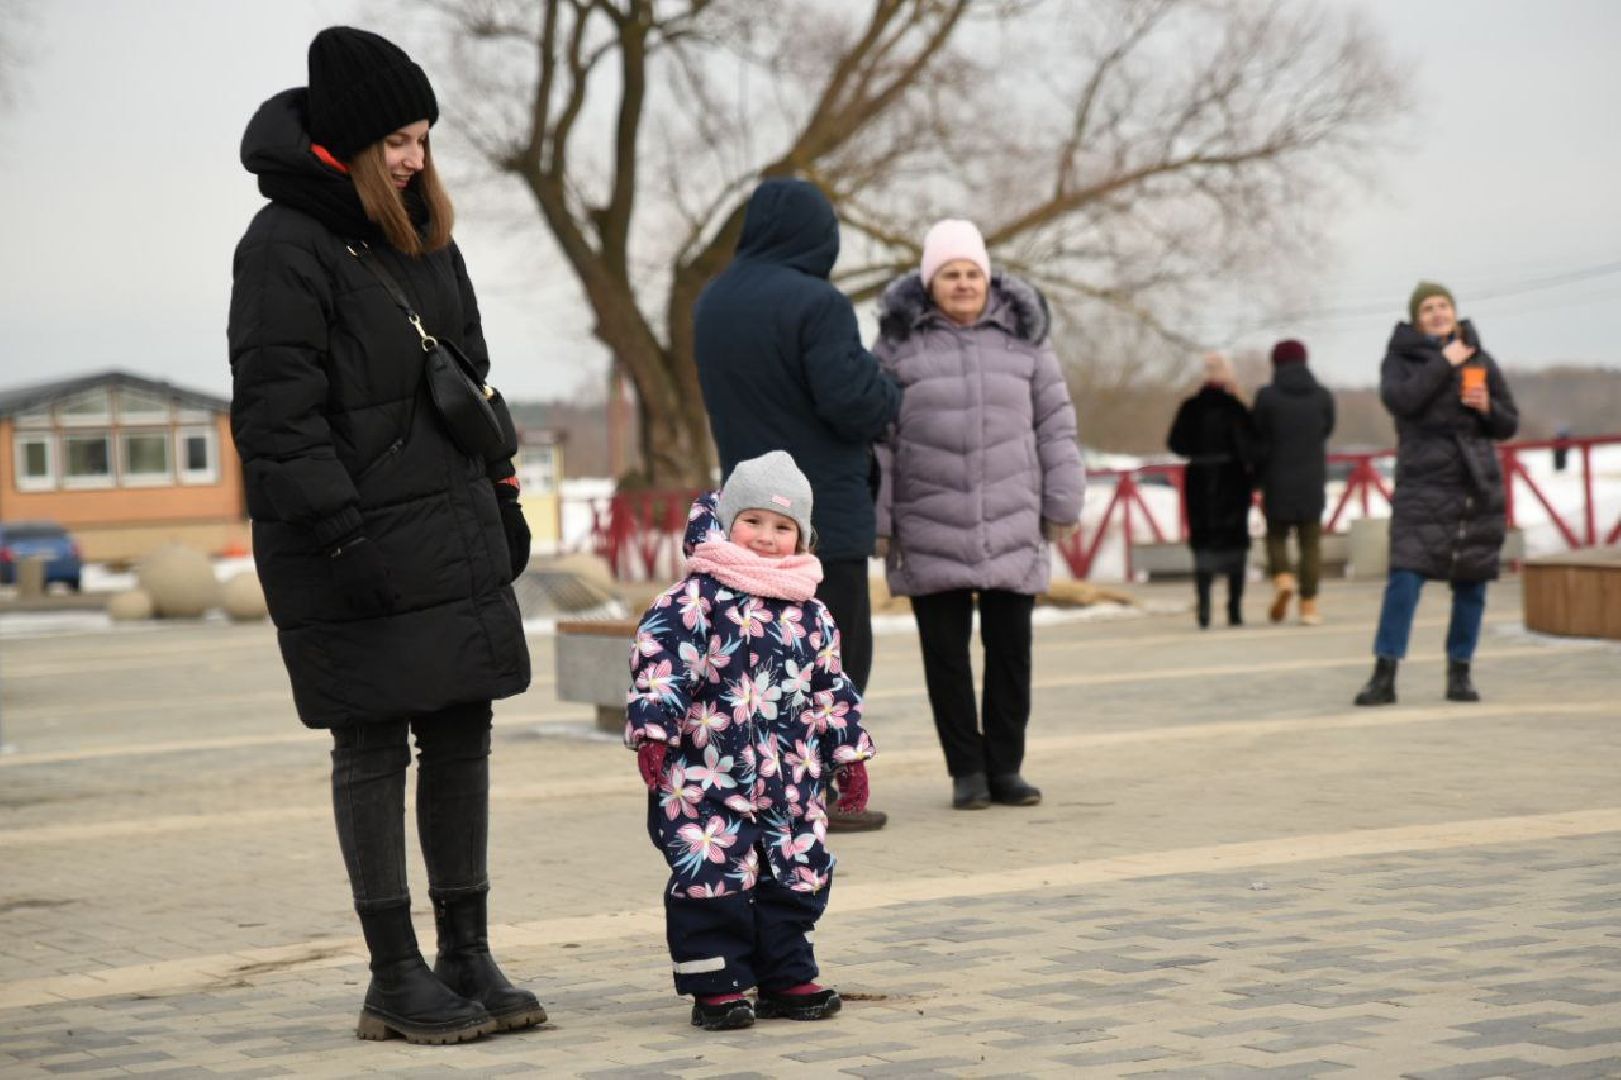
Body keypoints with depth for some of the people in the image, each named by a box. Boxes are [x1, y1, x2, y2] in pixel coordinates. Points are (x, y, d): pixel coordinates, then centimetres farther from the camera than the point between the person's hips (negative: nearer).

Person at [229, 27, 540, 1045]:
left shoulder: (423, 235, 16)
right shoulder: (285, 246, -10)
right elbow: (276, 409, -15)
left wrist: (501, 492, 19)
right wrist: (338, 530, -20)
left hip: (454, 534, 8)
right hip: (358, 557, -8)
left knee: (462, 734, 9)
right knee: (374, 750, -2)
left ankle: (467, 956, 17)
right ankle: (396, 978, 5)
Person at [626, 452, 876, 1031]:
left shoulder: (810, 613, 11)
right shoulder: (696, 600, -7)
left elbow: (831, 688, 18)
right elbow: (660, 667, -13)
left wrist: (849, 754, 18)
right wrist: (652, 734, -21)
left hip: (791, 781, 5)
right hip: (706, 778, -5)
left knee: (797, 878, 10)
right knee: (713, 877, -7)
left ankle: (787, 979, 22)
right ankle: (716, 987, 4)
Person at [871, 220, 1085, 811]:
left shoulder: (1020, 335, 2)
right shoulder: (900, 341, -3)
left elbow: (1053, 422, 4)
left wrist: (1061, 506, 0)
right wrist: (874, 519, -5)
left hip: (1010, 527, 1)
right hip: (931, 528, -1)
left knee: (1010, 647, 2)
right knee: (945, 649, 2)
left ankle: (1005, 768, 13)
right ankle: (967, 771, 12)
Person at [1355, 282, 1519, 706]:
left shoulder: (1480, 360, 12)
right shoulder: (1400, 359, 4)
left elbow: (1509, 424, 14)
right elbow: (1400, 400, -17)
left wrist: (1487, 407, -7)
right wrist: (1444, 364, -14)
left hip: (1477, 485, 3)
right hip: (1423, 484, -3)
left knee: (1471, 584, 4)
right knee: (1405, 577, -12)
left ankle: (1460, 674, 14)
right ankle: (1384, 676, -10)